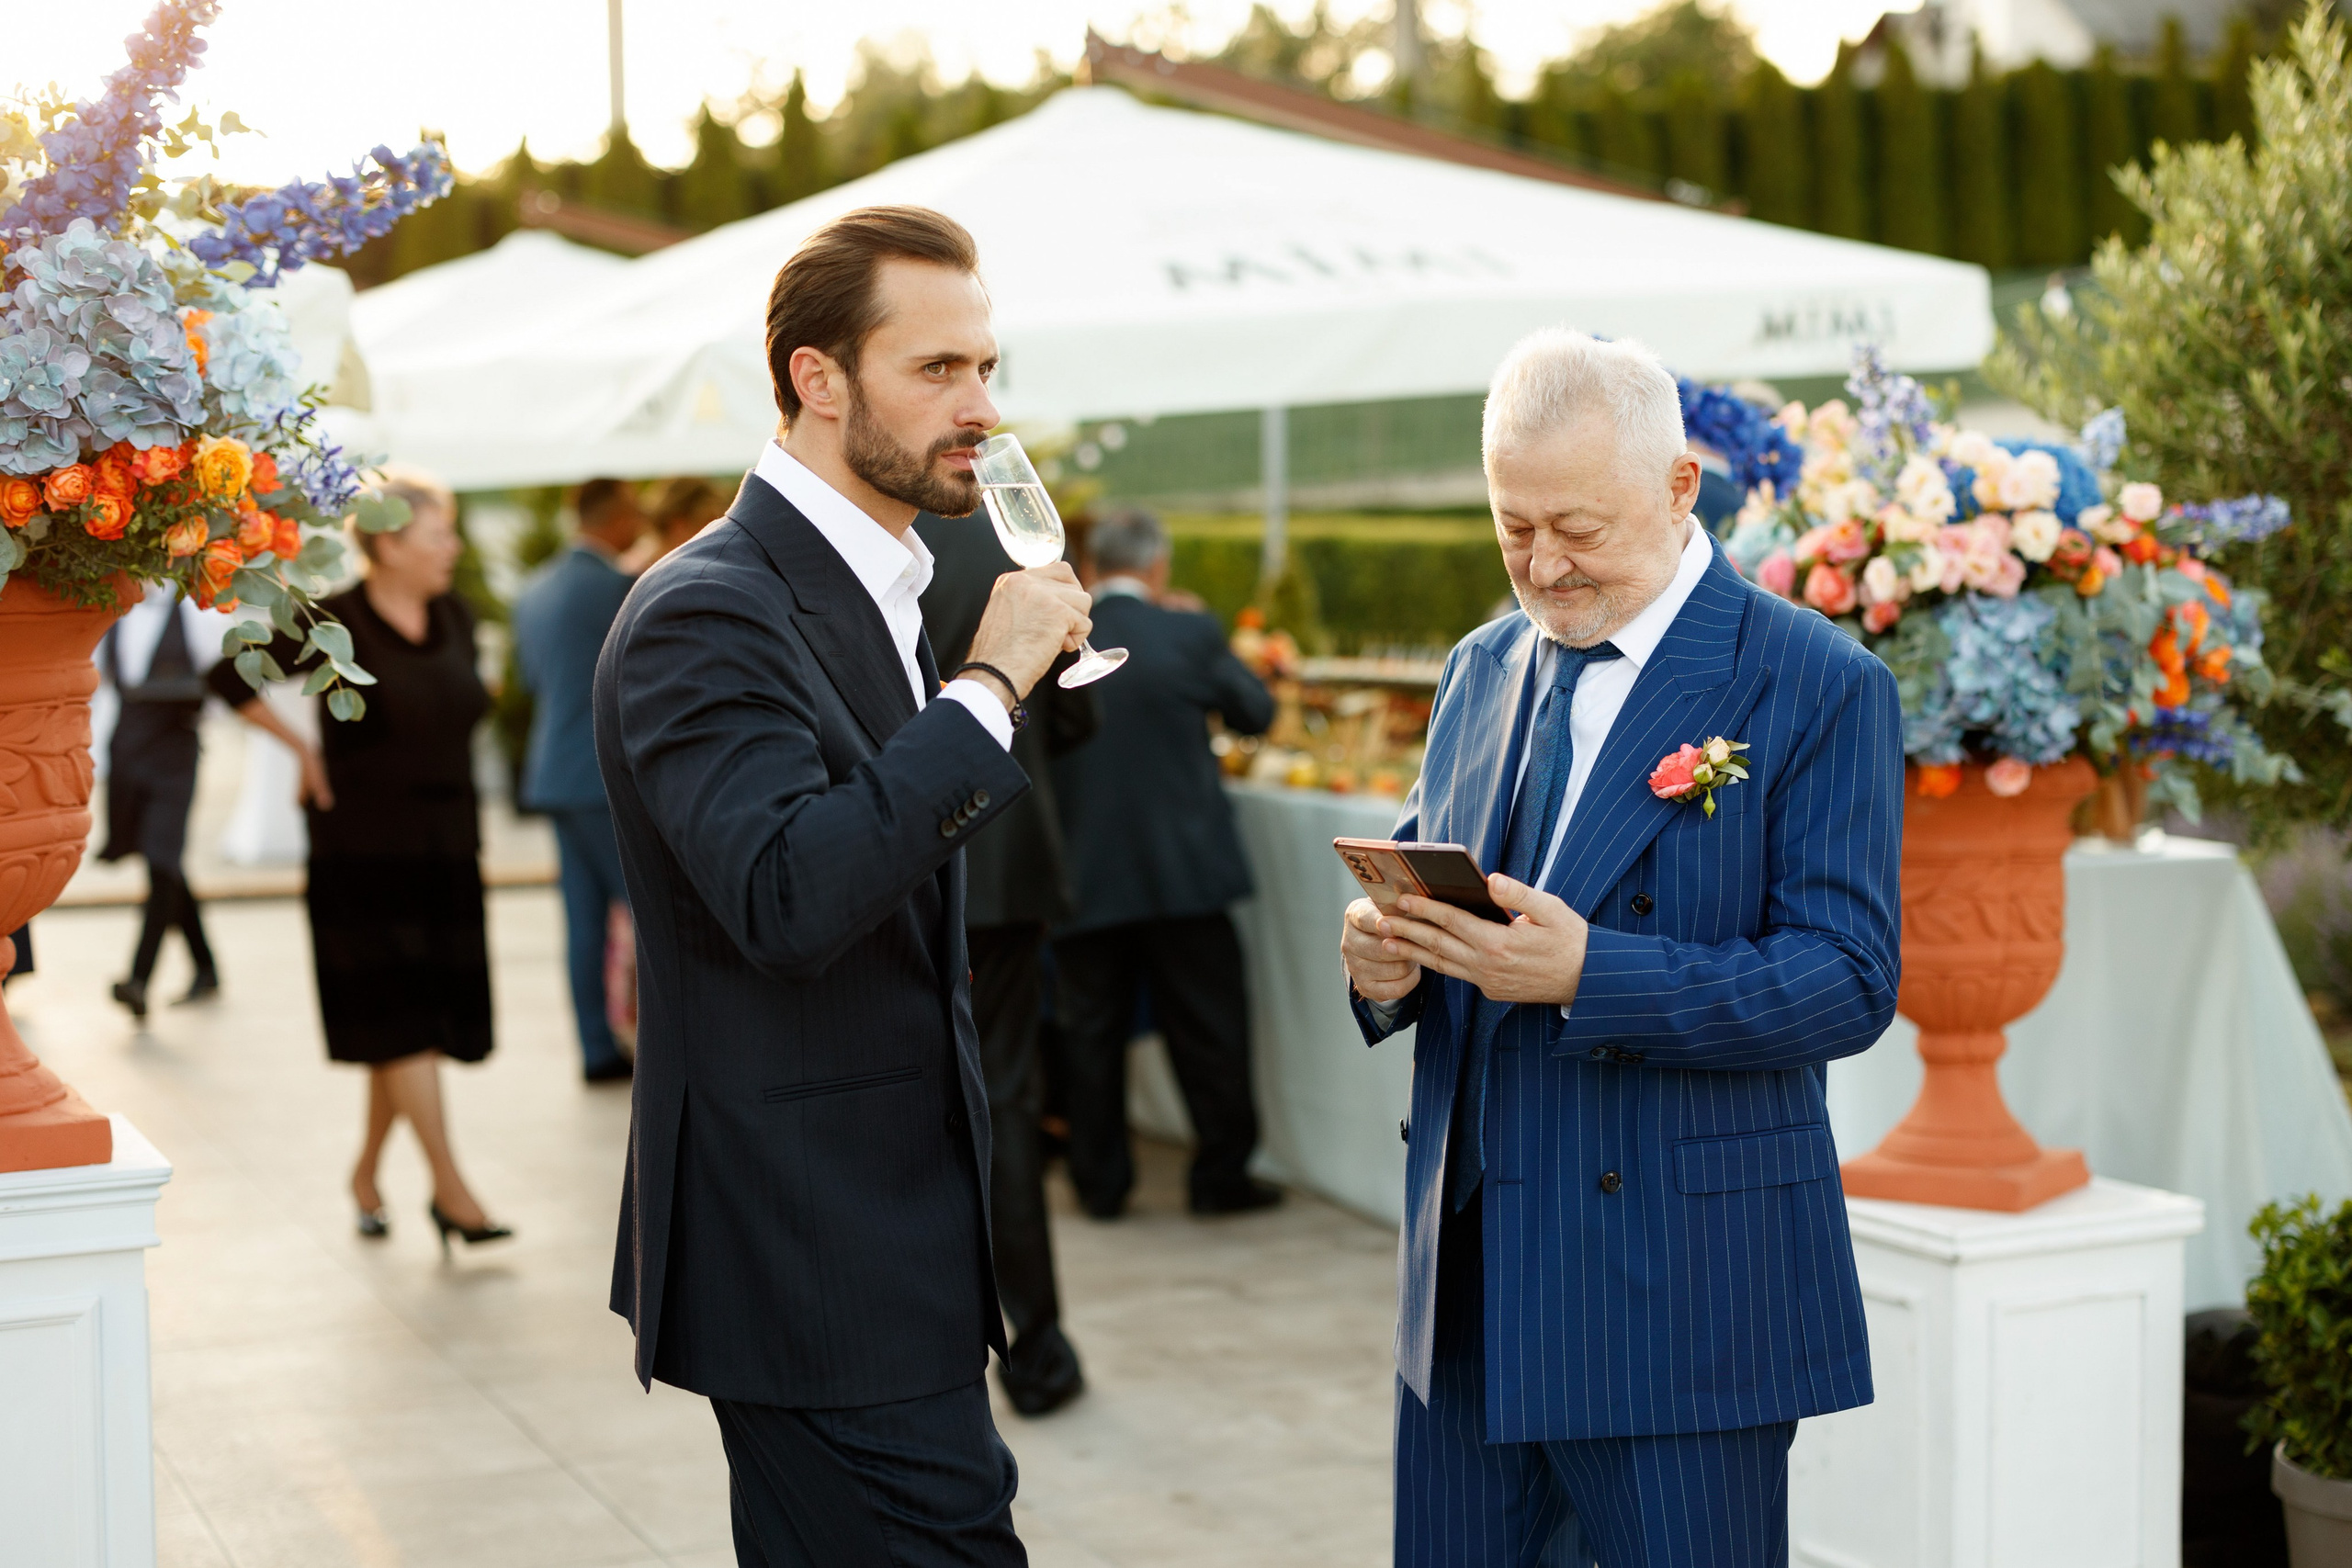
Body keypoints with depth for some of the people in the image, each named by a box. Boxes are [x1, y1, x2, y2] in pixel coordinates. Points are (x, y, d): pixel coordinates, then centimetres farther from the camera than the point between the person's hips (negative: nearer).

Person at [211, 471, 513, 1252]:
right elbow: (231, 678, -7)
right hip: (364, 853, -6)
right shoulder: (333, 623, -11)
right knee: (400, 1018, -8)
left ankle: (366, 1172, 25)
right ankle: (451, 1190, -7)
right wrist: (305, 751, -6)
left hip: (445, 849, 6)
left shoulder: (455, 619, 7)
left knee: (425, 1022, 8)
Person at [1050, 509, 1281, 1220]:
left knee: (1093, 1034, 11)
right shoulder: (1189, 635, -9)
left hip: (1082, 875, 2)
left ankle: (1100, 1181, 16)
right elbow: (1256, 712, 7)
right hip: (1183, 870, -2)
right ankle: (1221, 1174, 15)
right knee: (1207, 1028, 10)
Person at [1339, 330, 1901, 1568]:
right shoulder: (1480, 672, 12)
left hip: (1680, 1295, -5)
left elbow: (1849, 978, -14)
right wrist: (1385, 961, -8)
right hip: (1467, 1277, 6)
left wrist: (1588, 976, -26)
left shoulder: (1818, 686, -8)